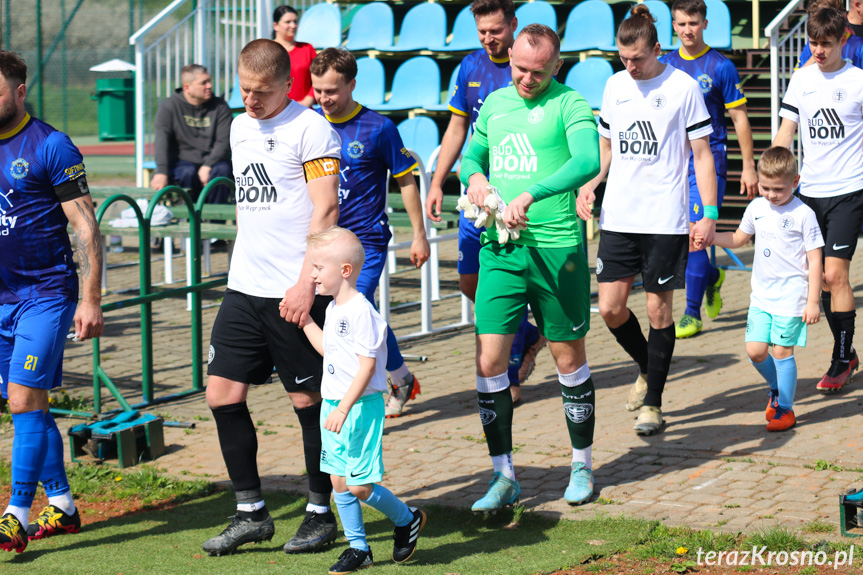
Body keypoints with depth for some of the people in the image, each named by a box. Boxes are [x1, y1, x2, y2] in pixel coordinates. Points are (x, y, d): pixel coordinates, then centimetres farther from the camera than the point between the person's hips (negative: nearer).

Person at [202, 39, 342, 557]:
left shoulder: (310, 129, -9)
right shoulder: (241, 127, 15)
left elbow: (326, 211, -14)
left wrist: (306, 284, -20)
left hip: (295, 293, -7)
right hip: (245, 288, 7)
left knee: (308, 400, 1)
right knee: (222, 393, 3)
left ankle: (321, 515, 15)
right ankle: (251, 512, 13)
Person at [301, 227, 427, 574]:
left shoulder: (361, 312, -19)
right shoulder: (334, 309, 10)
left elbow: (367, 366, -21)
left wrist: (343, 408, -24)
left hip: (360, 407, -9)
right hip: (333, 406, 9)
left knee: (359, 486, -5)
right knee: (339, 482, 10)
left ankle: (407, 520, 18)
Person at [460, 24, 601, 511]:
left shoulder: (569, 105, -5)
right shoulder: (495, 102, 13)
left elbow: (587, 161, -22)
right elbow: (473, 155, 27)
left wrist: (531, 194, -33)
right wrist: (475, 177, 2)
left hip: (556, 247, -4)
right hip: (499, 248, 4)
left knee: (569, 357, 8)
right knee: (490, 362, -3)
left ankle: (583, 466, 25)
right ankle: (505, 476, 7)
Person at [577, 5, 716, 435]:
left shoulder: (684, 88, -4)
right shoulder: (615, 86, 10)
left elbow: (702, 155, -1)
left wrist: (710, 214, -7)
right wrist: (588, 185, 2)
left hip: (665, 219, -4)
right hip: (618, 217, 4)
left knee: (658, 310, 1)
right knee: (610, 307, 0)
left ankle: (652, 404, 10)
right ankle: (648, 369, 28)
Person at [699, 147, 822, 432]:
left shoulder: (803, 214, -9)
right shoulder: (756, 208, 7)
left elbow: (815, 260, -8)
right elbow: (739, 238, 24)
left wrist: (813, 301, -11)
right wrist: (709, 237, 7)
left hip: (791, 296, -5)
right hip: (761, 294, 5)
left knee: (781, 350, -5)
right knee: (755, 350, 0)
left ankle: (785, 409, 9)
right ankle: (776, 388, 29)